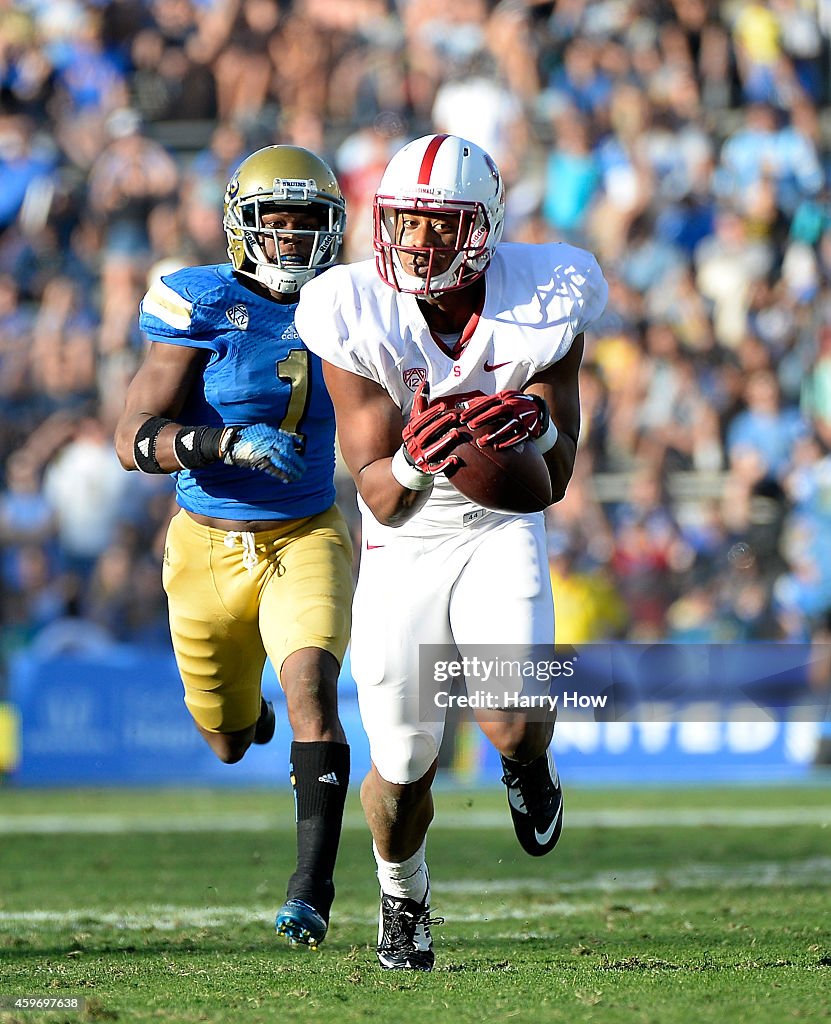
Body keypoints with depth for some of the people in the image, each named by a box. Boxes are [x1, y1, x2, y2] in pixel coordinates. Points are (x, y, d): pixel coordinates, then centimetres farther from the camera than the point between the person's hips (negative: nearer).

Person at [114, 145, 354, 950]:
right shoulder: (206, 306, -13)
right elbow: (135, 441, -21)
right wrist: (227, 443, -35)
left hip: (304, 541, 1)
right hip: (208, 548, -1)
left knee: (311, 690, -25)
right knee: (229, 744, 16)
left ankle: (312, 886, -24)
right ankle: (248, 711, 55)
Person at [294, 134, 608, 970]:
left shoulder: (541, 307, -18)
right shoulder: (358, 315, -21)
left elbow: (554, 484, -13)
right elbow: (381, 500, -21)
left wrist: (539, 431, -36)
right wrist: (414, 463, -44)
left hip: (500, 532, 0)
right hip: (403, 545, 0)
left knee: (512, 720, -25)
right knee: (401, 772, 3)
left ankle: (529, 765, 14)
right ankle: (403, 895, 38)